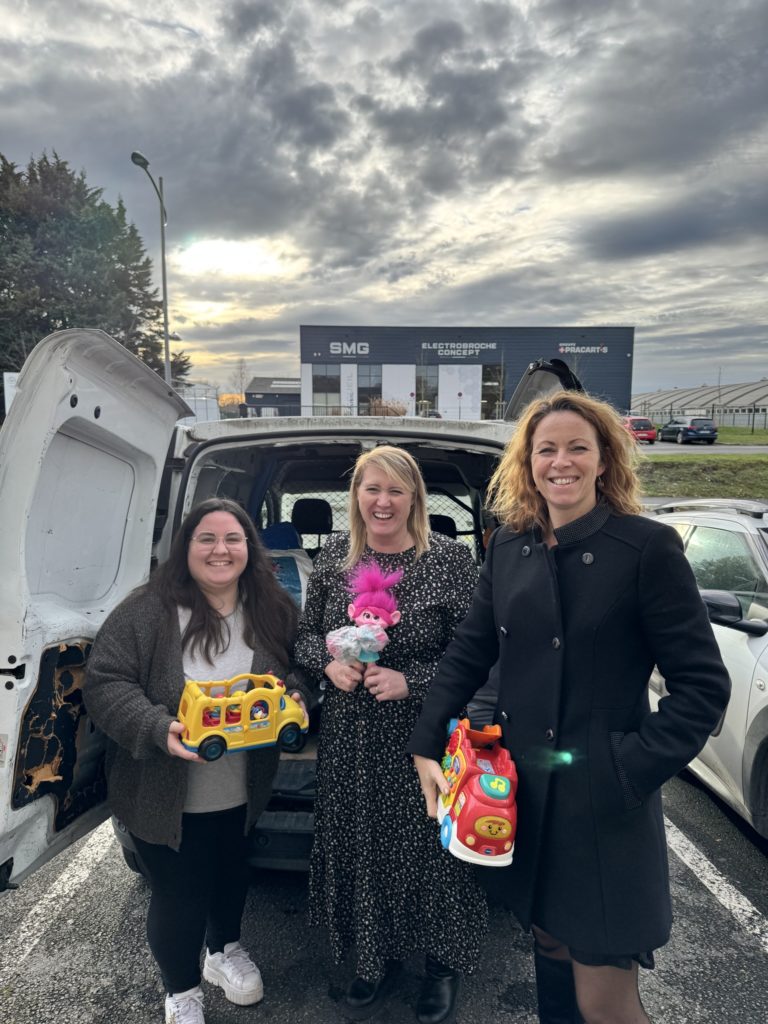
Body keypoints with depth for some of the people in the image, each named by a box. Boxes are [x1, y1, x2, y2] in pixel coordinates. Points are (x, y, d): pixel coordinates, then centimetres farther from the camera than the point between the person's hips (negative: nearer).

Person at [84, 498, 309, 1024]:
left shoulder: (274, 609, -5)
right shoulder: (147, 610, -17)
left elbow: (299, 670, 6)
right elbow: (105, 683, -17)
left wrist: (295, 699, -15)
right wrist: (157, 728, -31)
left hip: (243, 791, 4)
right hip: (166, 797, -3)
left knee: (232, 875, 26)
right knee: (180, 897, 13)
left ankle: (224, 949, 58)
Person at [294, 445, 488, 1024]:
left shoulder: (452, 559, -10)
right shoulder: (334, 556, 2)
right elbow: (306, 635, 9)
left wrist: (409, 682, -20)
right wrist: (329, 663, -11)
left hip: (425, 743, -3)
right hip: (350, 742, 4)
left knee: (427, 847, 8)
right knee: (359, 847, 14)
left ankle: (443, 964, 37)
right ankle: (378, 956, 42)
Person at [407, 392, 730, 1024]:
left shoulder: (648, 547, -13)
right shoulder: (509, 546, 2)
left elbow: (704, 684, -11)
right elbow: (469, 654, 6)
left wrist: (634, 770, -17)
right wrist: (426, 746, -1)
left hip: (605, 801, -4)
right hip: (522, 787, 5)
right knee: (548, 944, 22)